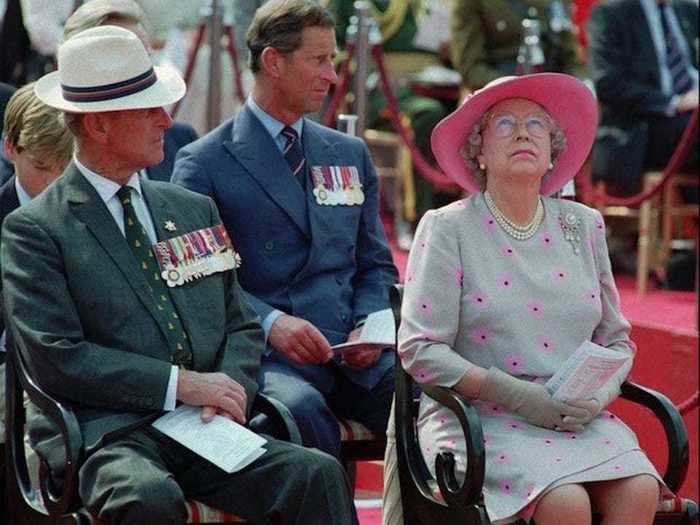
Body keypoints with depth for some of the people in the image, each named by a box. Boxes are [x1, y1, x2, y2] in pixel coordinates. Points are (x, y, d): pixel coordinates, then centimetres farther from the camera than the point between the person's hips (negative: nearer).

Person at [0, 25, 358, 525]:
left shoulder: (196, 210, 20)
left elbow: (242, 327, 21)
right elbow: (54, 356, -9)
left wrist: (231, 390, -2)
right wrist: (180, 384, -13)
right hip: (106, 438, -5)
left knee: (319, 474, -23)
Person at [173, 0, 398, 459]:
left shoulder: (351, 155, 22)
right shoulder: (205, 163, 5)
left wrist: (369, 327, 1)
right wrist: (270, 323, -18)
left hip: (355, 355, 4)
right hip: (264, 356, -4)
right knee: (301, 408, -38)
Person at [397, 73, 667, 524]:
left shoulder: (583, 226, 15)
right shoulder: (447, 229, 1)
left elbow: (616, 340, 19)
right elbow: (420, 350, -6)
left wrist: (598, 393, -4)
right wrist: (519, 396, -14)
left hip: (579, 419, 4)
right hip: (479, 418, -4)